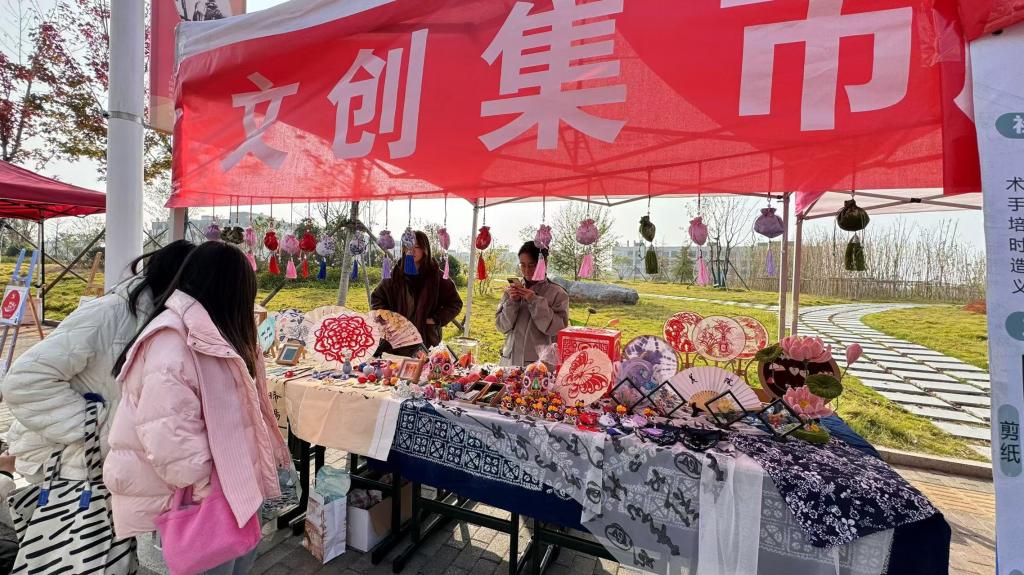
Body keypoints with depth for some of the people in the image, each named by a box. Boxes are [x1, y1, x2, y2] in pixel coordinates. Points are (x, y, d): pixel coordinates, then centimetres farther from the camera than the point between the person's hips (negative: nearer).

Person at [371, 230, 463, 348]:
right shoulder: (395, 274, 3)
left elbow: (455, 303, 3)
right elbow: (376, 299, 14)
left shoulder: (436, 275, -2)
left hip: (426, 338, -1)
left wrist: (436, 319, -7)